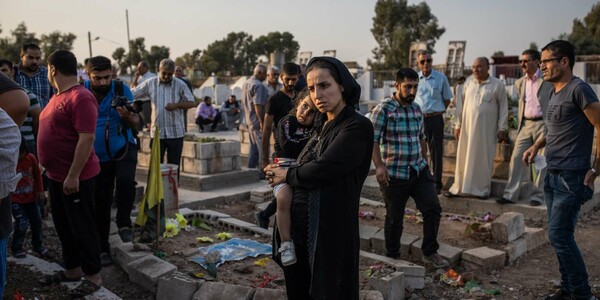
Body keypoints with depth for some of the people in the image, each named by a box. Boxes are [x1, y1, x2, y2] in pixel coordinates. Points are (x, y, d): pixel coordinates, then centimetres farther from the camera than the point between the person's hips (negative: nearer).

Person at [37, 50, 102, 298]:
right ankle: (72, 269, 32)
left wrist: (73, 176, -25)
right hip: (56, 175, 10)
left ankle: (93, 275, 14)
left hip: (76, 177, -10)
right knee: (63, 225, 18)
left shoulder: (81, 98, -20)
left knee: (82, 226, 1)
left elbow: (87, 139, -25)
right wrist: (51, 168, 21)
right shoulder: (58, 96, 12)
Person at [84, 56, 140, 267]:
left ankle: (124, 223, -9)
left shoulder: (122, 90, -9)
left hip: (124, 150, -2)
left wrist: (127, 116, -31)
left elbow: (136, 123, -10)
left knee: (125, 181, -31)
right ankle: (103, 249, 22)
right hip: (97, 157, 2)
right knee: (100, 204, 8)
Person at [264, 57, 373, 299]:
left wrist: (288, 175, -4)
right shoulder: (321, 125, 10)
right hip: (298, 224, 8)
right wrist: (278, 171, -3)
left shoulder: (358, 127, -14)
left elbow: (322, 169, -21)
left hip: (331, 229, -7)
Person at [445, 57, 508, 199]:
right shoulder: (468, 84, 10)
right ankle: (458, 187, 11)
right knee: (463, 158, 4)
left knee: (484, 158, 3)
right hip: (467, 128, 3)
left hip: (486, 130, -3)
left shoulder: (497, 85, -1)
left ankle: (482, 189, 13)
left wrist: (502, 129, -5)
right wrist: (457, 125, 10)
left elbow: (503, 108, -1)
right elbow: (461, 106, 13)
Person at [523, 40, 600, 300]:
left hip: (571, 177, -9)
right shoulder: (554, 92, 14)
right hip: (552, 175, 9)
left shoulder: (579, 89, -13)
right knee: (560, 235, 13)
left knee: (558, 235, -7)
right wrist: (537, 145, 10)